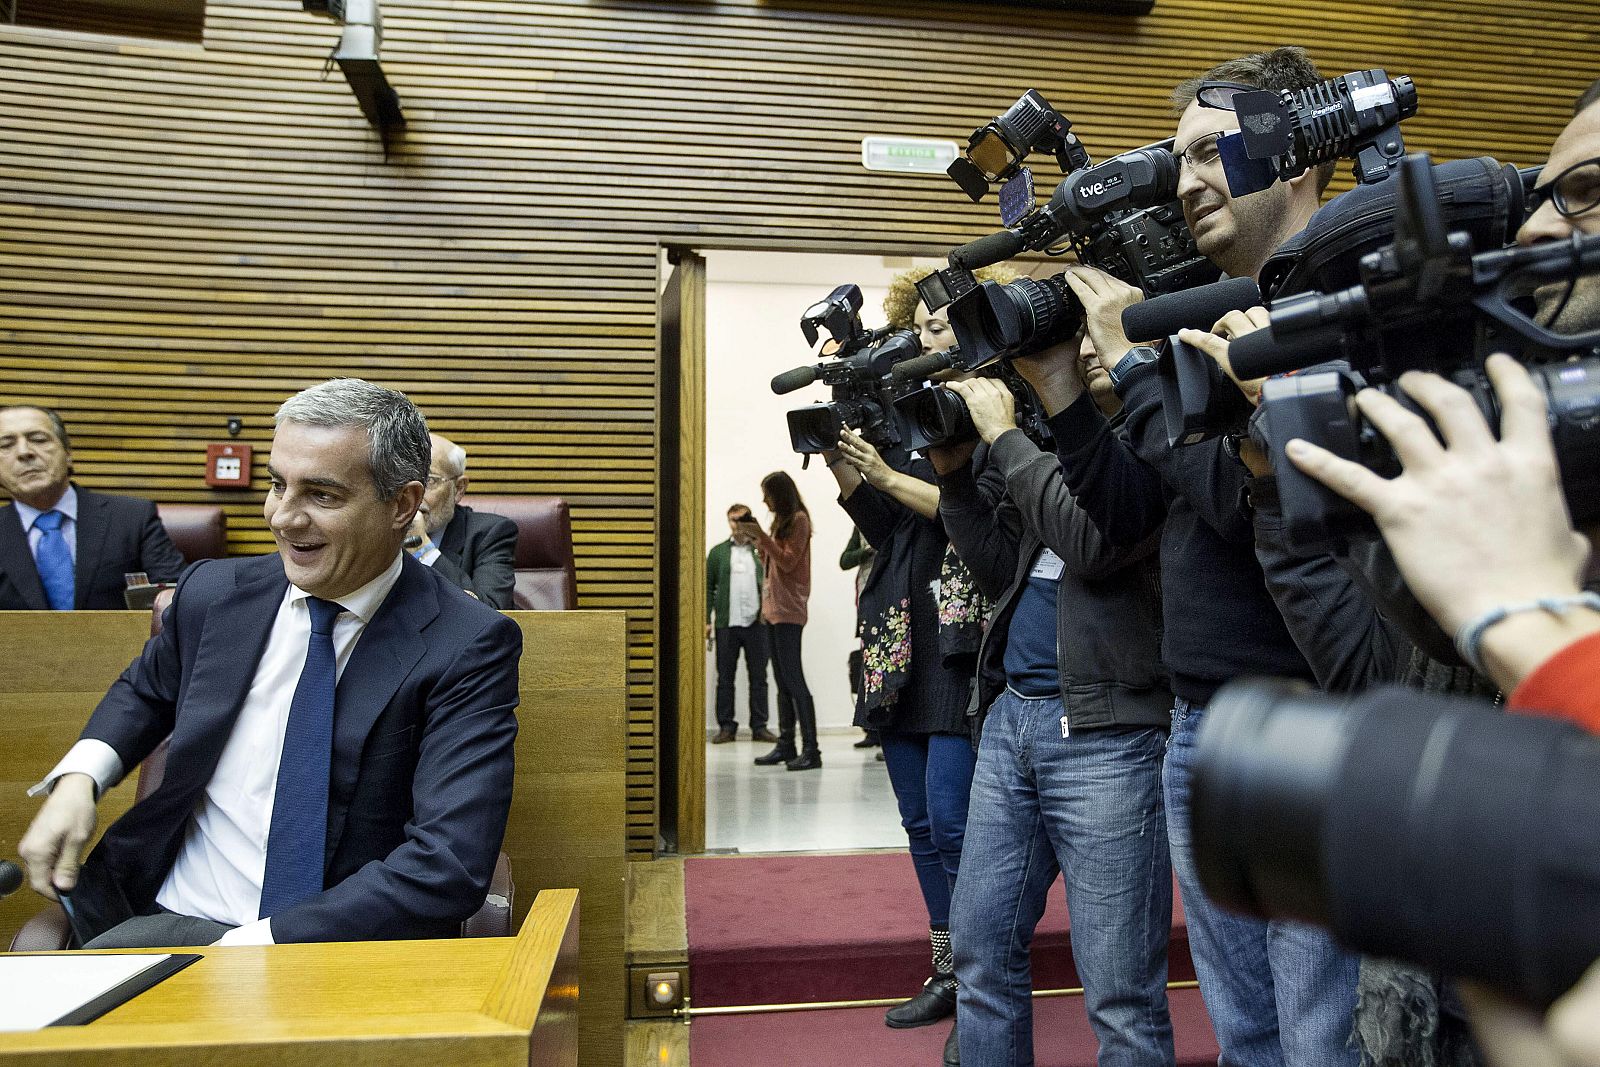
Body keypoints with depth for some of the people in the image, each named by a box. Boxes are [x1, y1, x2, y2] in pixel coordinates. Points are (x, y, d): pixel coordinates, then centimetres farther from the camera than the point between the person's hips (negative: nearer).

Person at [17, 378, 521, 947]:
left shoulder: (469, 646, -12)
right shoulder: (212, 592, 3)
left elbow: (452, 863, -19)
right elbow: (146, 690, 26)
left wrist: (257, 945, -22)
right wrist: (77, 777, 6)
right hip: (171, 921, 4)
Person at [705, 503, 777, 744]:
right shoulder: (718, 552, 10)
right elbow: (708, 587, 7)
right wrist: (706, 620, -1)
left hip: (757, 623, 0)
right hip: (726, 624, 0)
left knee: (759, 677, 4)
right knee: (725, 677, 4)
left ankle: (759, 726, 10)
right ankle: (726, 726, 11)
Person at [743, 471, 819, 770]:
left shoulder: (799, 519, -6)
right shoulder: (781, 521, 19)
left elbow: (788, 562, -13)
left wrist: (761, 535, -16)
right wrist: (757, 540, 10)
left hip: (788, 611, -9)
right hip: (773, 609, 9)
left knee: (793, 679, -12)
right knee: (782, 681, 8)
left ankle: (810, 750, -12)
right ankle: (785, 746, 11)